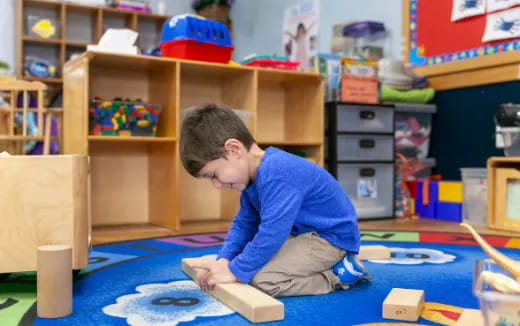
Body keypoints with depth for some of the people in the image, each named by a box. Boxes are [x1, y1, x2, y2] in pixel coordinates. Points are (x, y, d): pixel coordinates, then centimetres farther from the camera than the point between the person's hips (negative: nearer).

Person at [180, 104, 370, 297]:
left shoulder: (275, 175, -30)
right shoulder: (254, 175, 5)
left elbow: (271, 233, -32)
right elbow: (244, 223, 11)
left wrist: (235, 271, -23)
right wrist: (224, 260, -3)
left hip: (332, 238, -11)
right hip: (304, 233, 11)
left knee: (260, 279, -26)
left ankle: (339, 275, -7)